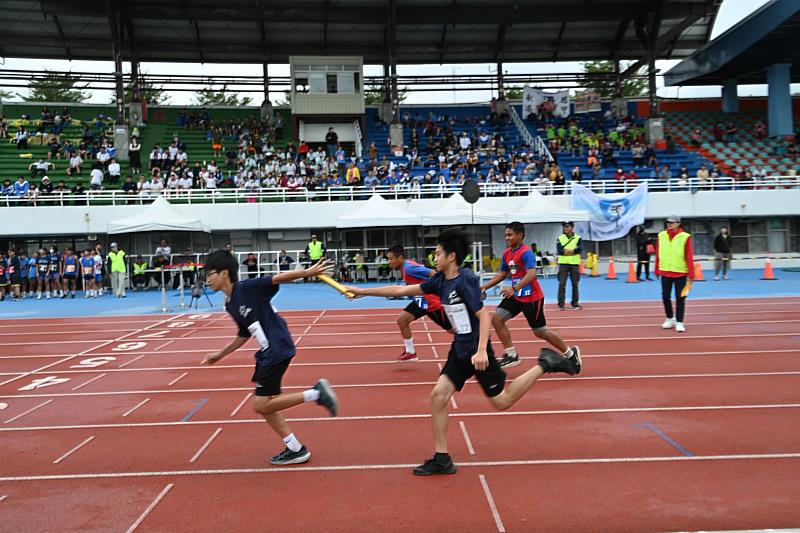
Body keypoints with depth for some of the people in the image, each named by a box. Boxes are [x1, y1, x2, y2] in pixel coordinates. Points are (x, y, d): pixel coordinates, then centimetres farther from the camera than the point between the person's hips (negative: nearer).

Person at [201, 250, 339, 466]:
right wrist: (220, 354, 30)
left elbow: (279, 277, -21)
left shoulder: (247, 288, -12)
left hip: (278, 349, -9)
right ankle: (295, 449, 20)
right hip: (267, 353, 9)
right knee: (264, 404, 11)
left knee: (261, 405, -7)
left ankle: (316, 393, -3)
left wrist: (308, 272, -32)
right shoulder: (230, 305, 13)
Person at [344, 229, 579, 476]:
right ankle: (442, 459, 7)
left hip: (477, 351, -7)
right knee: (438, 395, -2)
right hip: (459, 351, 7)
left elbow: (484, 315, -22)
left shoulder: (466, 280, -19)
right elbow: (403, 290, 7)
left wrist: (481, 350, -32)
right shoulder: (441, 280, 3)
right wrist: (363, 291, 8)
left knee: (501, 402, 4)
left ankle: (545, 364, 17)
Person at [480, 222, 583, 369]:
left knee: (540, 331, 1)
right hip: (516, 296, 8)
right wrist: (485, 286, 9)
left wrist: (514, 288, -44)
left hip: (531, 298, -8)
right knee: (497, 318, -5)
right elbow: (502, 274, 18)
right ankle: (511, 355, 3)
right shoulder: (507, 253, 7)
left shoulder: (526, 252, -20)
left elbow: (532, 274, -33)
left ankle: (571, 353, 21)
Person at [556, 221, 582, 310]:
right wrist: (572, 251, -19)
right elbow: (559, 250, -9)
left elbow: (579, 249, -12)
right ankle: (561, 304, -1)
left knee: (575, 284, 6)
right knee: (562, 284, -5)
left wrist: (566, 251, -20)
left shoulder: (578, 238, 4)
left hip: (574, 263, 0)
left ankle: (574, 303, 17)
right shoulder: (560, 238, 5)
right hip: (563, 263, 0)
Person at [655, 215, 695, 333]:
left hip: (680, 273, -3)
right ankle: (670, 319, 27)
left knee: (680, 298, 2)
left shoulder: (685, 237, -6)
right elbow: (658, 254, 7)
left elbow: (689, 257, -8)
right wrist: (657, 270, 9)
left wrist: (691, 275, -10)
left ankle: (679, 322, 10)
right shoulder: (661, 236, 4)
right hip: (665, 272, 3)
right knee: (665, 296, 8)